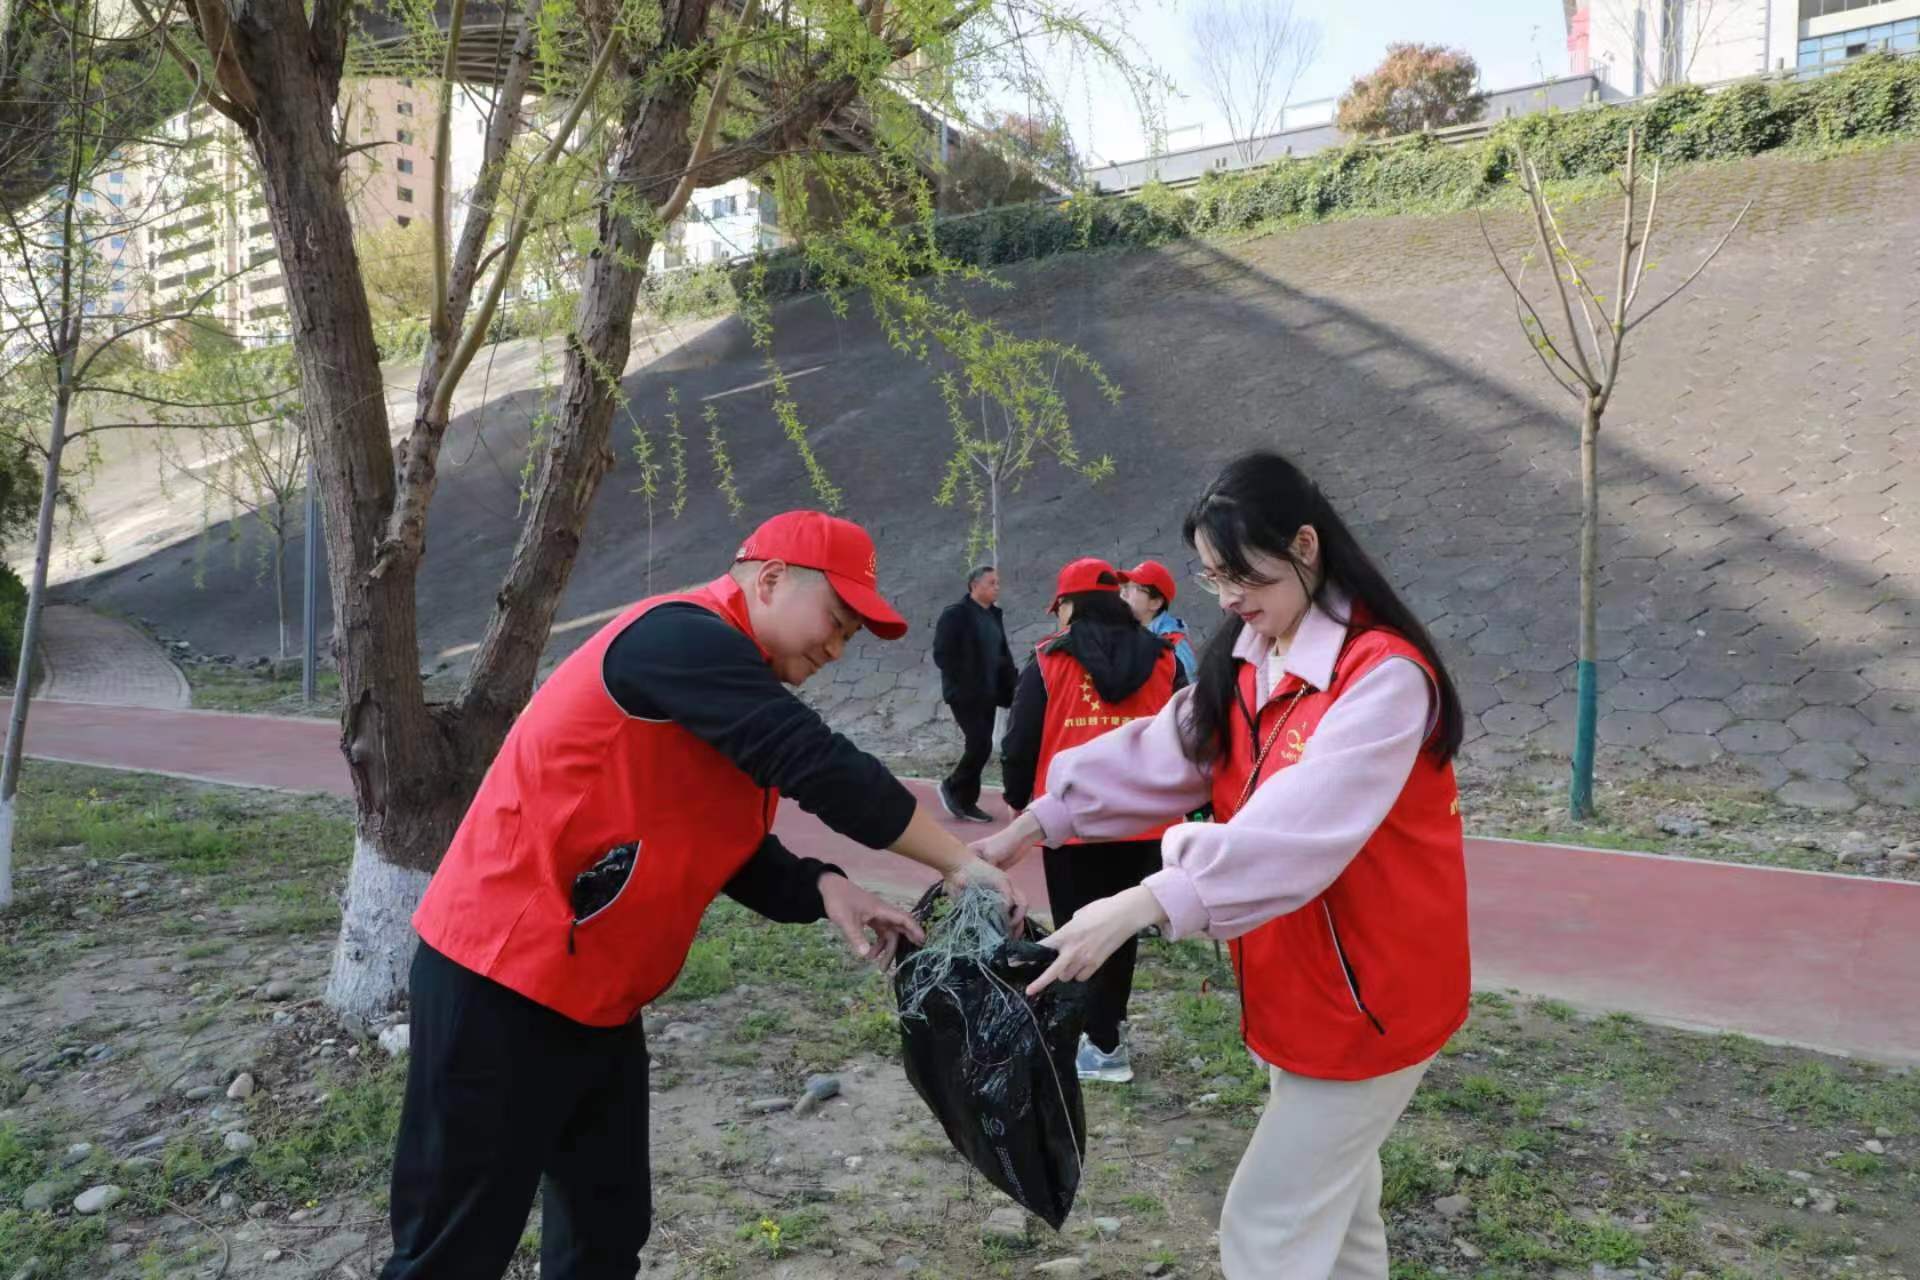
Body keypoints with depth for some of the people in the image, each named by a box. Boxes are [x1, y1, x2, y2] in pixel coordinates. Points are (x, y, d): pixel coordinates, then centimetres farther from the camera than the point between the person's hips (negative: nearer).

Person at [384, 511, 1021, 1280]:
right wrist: (962, 864, -18)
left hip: (597, 998, 10)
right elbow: (821, 767, -26)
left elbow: (734, 851, 12)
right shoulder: (683, 638, -19)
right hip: (501, 983, -10)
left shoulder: (730, 682, 12)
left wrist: (824, 891, -7)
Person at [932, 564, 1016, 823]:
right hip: (965, 695, -7)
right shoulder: (955, 614, -9)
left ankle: (966, 802, 18)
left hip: (987, 695, 7)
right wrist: (962, 685, -16)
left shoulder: (994, 615, 13)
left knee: (979, 747, 9)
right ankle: (952, 787, 7)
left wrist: (1007, 688, 5)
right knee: (981, 745, -13)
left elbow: (1003, 654, 16)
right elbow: (942, 655, -13)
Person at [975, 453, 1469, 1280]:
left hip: (1371, 989, -8)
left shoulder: (1383, 675, -25)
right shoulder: (1245, 663, 3)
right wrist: (1032, 826, -8)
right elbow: (1157, 755, -1)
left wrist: (1141, 907, -44)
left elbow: (1299, 825, -37)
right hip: (1297, 979, 8)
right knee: (1331, 1202, 24)